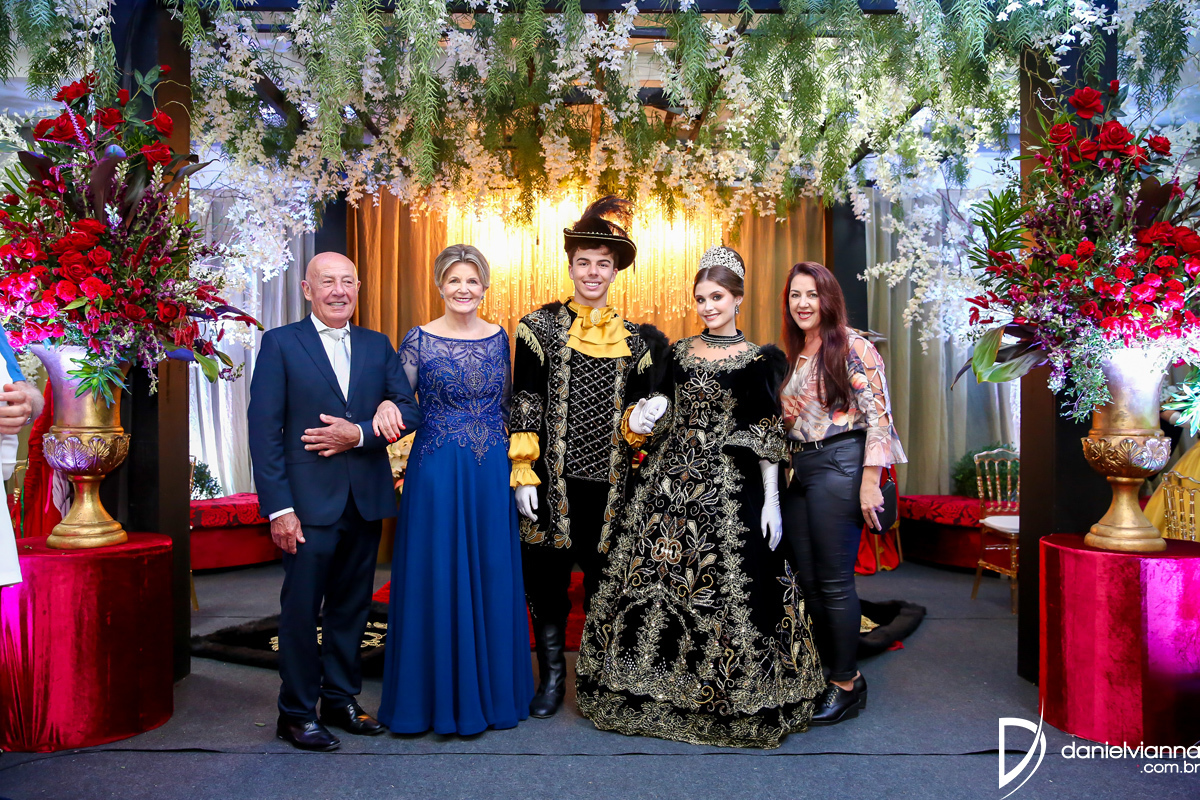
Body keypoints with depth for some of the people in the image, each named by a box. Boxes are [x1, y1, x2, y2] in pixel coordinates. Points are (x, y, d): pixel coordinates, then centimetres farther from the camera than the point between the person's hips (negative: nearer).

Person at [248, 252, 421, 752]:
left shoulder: (378, 346, 10)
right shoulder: (280, 344, -1)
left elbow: (409, 410, 3)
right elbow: (265, 431, -7)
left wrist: (360, 434, -15)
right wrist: (278, 508, -13)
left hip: (366, 501, 4)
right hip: (309, 502, -4)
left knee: (352, 607, 14)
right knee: (301, 611, 5)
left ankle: (341, 700, 29)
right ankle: (296, 713, 20)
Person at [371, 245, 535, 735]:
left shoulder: (499, 338, 7)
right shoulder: (419, 340, -3)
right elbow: (398, 402, 0)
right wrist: (385, 406, -23)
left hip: (492, 474, 3)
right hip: (436, 472, -3)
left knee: (491, 578, 10)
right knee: (437, 579, 3)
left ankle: (490, 691, 26)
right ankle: (438, 696, 20)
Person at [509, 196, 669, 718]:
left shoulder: (635, 339, 9)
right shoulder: (540, 327, 1)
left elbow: (634, 407, 15)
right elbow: (524, 404, -2)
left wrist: (640, 418, -9)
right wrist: (523, 473, -7)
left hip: (610, 479, 2)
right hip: (552, 478, -2)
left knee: (606, 577, 10)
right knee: (546, 576, 5)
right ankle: (552, 677, 22)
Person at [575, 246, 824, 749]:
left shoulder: (757, 361, -2)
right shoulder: (678, 352, 10)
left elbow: (767, 437, -5)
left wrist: (772, 500, -8)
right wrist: (645, 424, 1)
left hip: (728, 488, -4)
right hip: (670, 481, 4)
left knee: (724, 584, -1)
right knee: (656, 574, 6)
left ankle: (725, 697, 17)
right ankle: (663, 688, 23)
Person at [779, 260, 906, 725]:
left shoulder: (852, 346, -6)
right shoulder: (793, 356, 16)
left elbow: (877, 414, -11)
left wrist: (869, 482, -17)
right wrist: (785, 417, 1)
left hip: (838, 464, -7)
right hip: (798, 468, 7)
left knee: (834, 582, -3)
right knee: (808, 580, 10)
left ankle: (847, 682, 11)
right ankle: (827, 674, 23)